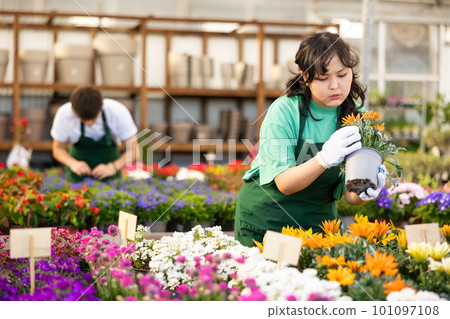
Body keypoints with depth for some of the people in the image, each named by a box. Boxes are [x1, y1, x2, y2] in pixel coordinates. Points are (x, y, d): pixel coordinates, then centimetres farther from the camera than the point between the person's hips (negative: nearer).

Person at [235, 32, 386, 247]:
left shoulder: (355, 117, -8)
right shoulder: (284, 111, -19)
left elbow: (350, 195, -12)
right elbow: (284, 184, -25)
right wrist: (325, 158, -40)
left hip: (318, 220, 3)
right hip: (265, 217, -3)